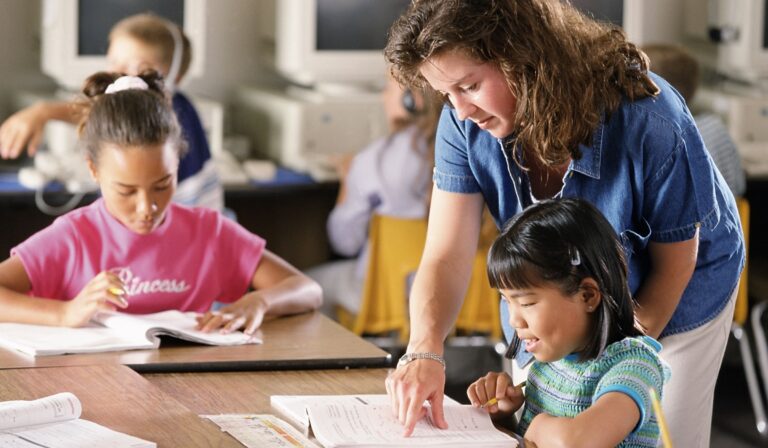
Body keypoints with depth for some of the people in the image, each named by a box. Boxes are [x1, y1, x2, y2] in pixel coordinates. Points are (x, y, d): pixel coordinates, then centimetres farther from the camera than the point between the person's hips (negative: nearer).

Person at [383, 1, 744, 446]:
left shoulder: (649, 122, -37)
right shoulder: (465, 125, -26)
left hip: (670, 303, -3)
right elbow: (446, 258, -27)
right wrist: (424, 349, -47)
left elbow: (673, 264, -22)